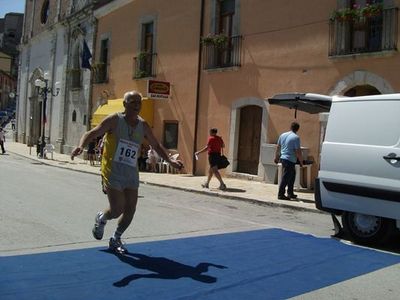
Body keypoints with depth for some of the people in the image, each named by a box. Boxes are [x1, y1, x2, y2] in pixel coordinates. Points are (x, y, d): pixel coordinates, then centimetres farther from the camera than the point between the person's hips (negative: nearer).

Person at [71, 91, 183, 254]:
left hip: (132, 174, 5)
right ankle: (101, 219, 29)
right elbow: (92, 133, -9)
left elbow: (156, 145, 20)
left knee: (130, 210, 6)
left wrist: (170, 160, 11)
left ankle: (116, 240, 29)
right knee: (117, 210, -8)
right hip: (113, 172, -5)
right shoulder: (114, 120, -7)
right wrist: (81, 146, -29)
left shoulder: (143, 125, 7)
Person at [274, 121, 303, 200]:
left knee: (292, 175, 19)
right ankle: (281, 194, -2)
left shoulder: (282, 135, 10)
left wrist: (276, 157, 26)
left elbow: (278, 147, 16)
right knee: (286, 177, -4)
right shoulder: (296, 138, -11)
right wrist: (301, 161, -2)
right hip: (290, 160, -8)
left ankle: (290, 193, 24)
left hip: (283, 158, 8)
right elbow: (298, 151, -13)